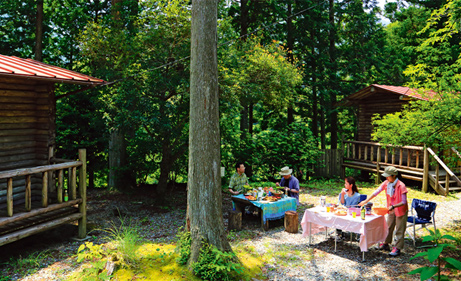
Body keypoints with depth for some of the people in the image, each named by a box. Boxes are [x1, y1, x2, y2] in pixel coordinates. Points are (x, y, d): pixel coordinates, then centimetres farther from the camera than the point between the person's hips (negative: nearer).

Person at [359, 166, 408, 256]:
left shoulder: (401, 186, -25)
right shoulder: (386, 183, -8)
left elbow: (403, 202, -21)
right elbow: (376, 192, 0)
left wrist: (393, 206, -34)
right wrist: (366, 201, 0)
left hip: (401, 210, -6)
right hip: (391, 209, 6)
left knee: (399, 230, 3)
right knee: (389, 227, 17)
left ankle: (397, 248, 13)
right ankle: (386, 244, 31)